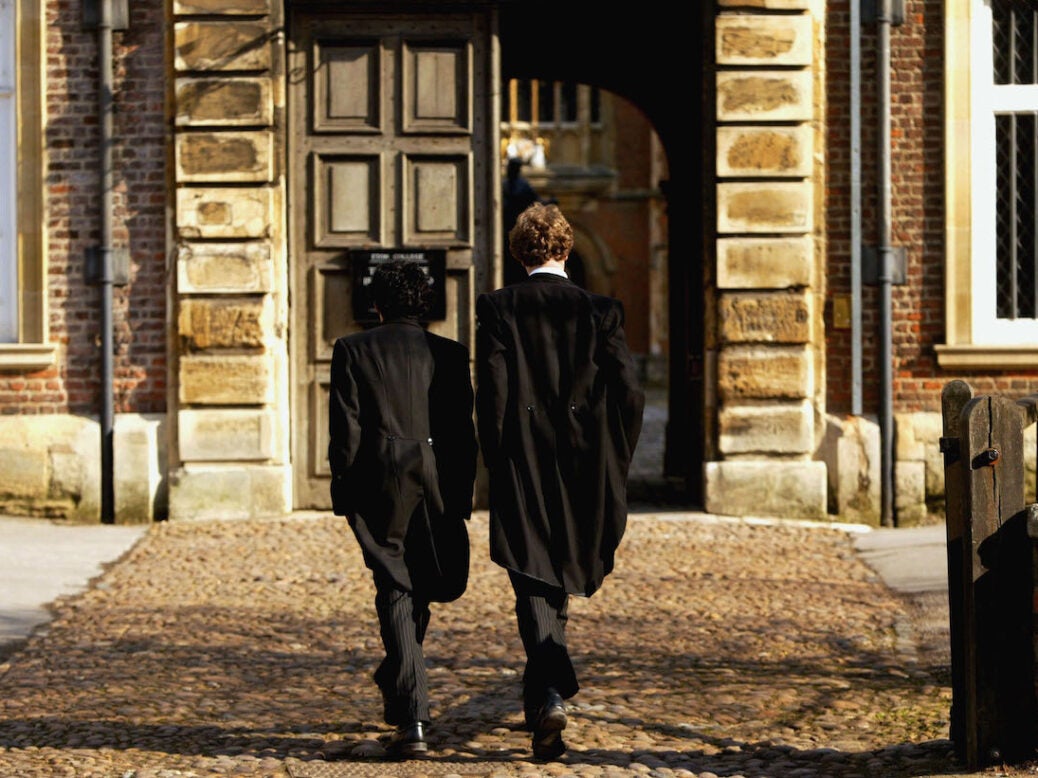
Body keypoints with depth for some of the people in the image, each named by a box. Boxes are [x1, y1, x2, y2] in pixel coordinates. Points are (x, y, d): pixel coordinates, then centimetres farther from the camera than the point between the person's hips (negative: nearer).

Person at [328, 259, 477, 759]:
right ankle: (397, 688, 35)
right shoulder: (450, 354, 5)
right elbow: (465, 432, 4)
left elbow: (345, 430, -4)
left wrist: (344, 493, 3)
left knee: (396, 593, 1)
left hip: (380, 490, -2)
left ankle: (412, 721, -8)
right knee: (421, 590, 20)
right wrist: (461, 498, 10)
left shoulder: (352, 351, 0)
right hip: (438, 488, 2)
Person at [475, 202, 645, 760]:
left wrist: (498, 464, 0)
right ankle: (539, 696, 32)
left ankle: (550, 699, -20)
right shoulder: (600, 311, 1)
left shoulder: (498, 308, -4)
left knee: (533, 586, 0)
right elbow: (630, 394, -3)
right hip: (583, 472, 3)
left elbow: (491, 390, -10)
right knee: (559, 584, 20)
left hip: (522, 466, -3)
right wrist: (611, 466, 9)